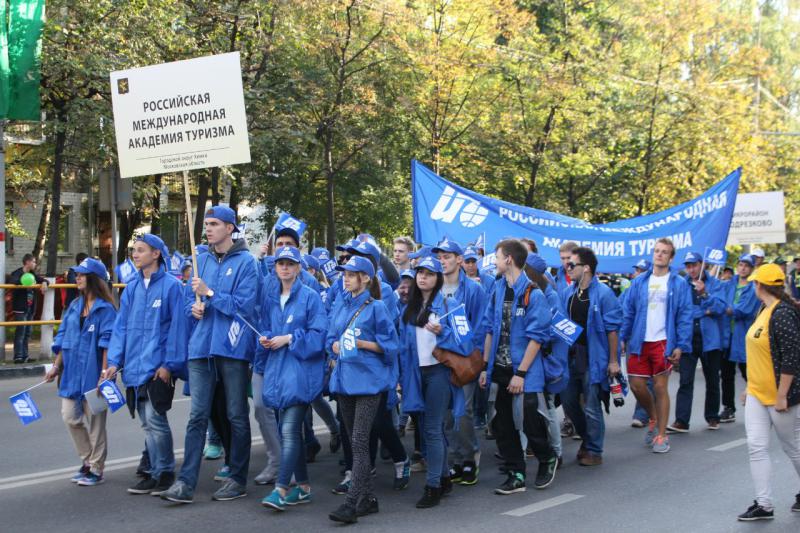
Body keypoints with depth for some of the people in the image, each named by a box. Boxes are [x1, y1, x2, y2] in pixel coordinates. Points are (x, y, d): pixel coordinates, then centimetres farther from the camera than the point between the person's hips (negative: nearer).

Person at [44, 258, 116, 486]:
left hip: (93, 373, -7)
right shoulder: (74, 306, 12)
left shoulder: (105, 308, -9)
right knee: (70, 417, 6)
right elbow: (63, 338, 16)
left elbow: (107, 343, -14)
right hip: (71, 372, 7)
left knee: (94, 421, 2)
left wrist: (104, 372, -18)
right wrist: (56, 366, 13)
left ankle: (96, 469, 13)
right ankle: (87, 461, 23)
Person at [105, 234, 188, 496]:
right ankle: (155, 473, 18)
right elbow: (121, 325, 13)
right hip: (135, 366, 6)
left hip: (159, 365, -6)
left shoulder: (171, 285, -7)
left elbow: (177, 326, -10)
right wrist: (115, 361, 5)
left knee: (155, 418, -8)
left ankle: (166, 473, 5)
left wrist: (169, 363, -14)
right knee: (147, 423, 10)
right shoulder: (132, 287, 12)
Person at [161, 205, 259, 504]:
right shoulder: (202, 260, 13)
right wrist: (195, 307, -2)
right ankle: (186, 482, 0)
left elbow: (244, 306, -12)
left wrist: (209, 293, -14)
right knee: (197, 415, 1)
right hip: (202, 345, 5)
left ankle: (238, 479, 16)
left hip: (233, 347, -5)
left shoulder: (245, 262, -4)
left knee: (237, 415, 6)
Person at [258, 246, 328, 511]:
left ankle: (281, 489, -14)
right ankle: (303, 486, 19)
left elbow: (318, 333, -7)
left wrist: (289, 338, -13)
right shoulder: (269, 298, 14)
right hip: (277, 368, 6)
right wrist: (265, 339, -1)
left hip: (301, 368, -6)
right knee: (291, 430, 10)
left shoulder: (310, 296, -3)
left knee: (289, 429, -14)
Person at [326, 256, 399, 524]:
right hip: (344, 378, 6)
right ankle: (368, 498, 19)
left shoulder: (376, 307, -4)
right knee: (354, 441, 10)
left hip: (368, 379, -6)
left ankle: (352, 502, -14)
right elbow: (331, 339, 18)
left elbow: (389, 344, -4)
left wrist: (362, 343, -16)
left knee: (359, 441, -11)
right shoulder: (341, 304, 13)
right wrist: (336, 346, -4)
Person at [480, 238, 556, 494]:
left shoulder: (533, 294, -13)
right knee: (502, 425, 8)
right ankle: (516, 475, 18)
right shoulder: (498, 290, 7)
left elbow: (536, 337, -14)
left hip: (525, 373, -6)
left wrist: (521, 373, -17)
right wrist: (486, 367, 8)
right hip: (500, 370, 6)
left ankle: (547, 459, 28)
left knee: (531, 425, 0)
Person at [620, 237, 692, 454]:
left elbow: (685, 317, -5)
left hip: (664, 343, -3)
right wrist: (623, 338, 0)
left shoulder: (679, 284, -2)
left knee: (660, 387, 1)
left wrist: (681, 346, -11)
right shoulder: (639, 282, 7)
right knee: (637, 386, 4)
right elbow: (628, 312, 7)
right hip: (639, 342, 3)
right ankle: (653, 418, 33)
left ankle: (661, 435, 12)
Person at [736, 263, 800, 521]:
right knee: (756, 446, 1)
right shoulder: (765, 311, 10)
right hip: (757, 393, 8)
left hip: (778, 396, -8)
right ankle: (764, 504, 5)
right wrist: (750, 387, 19)